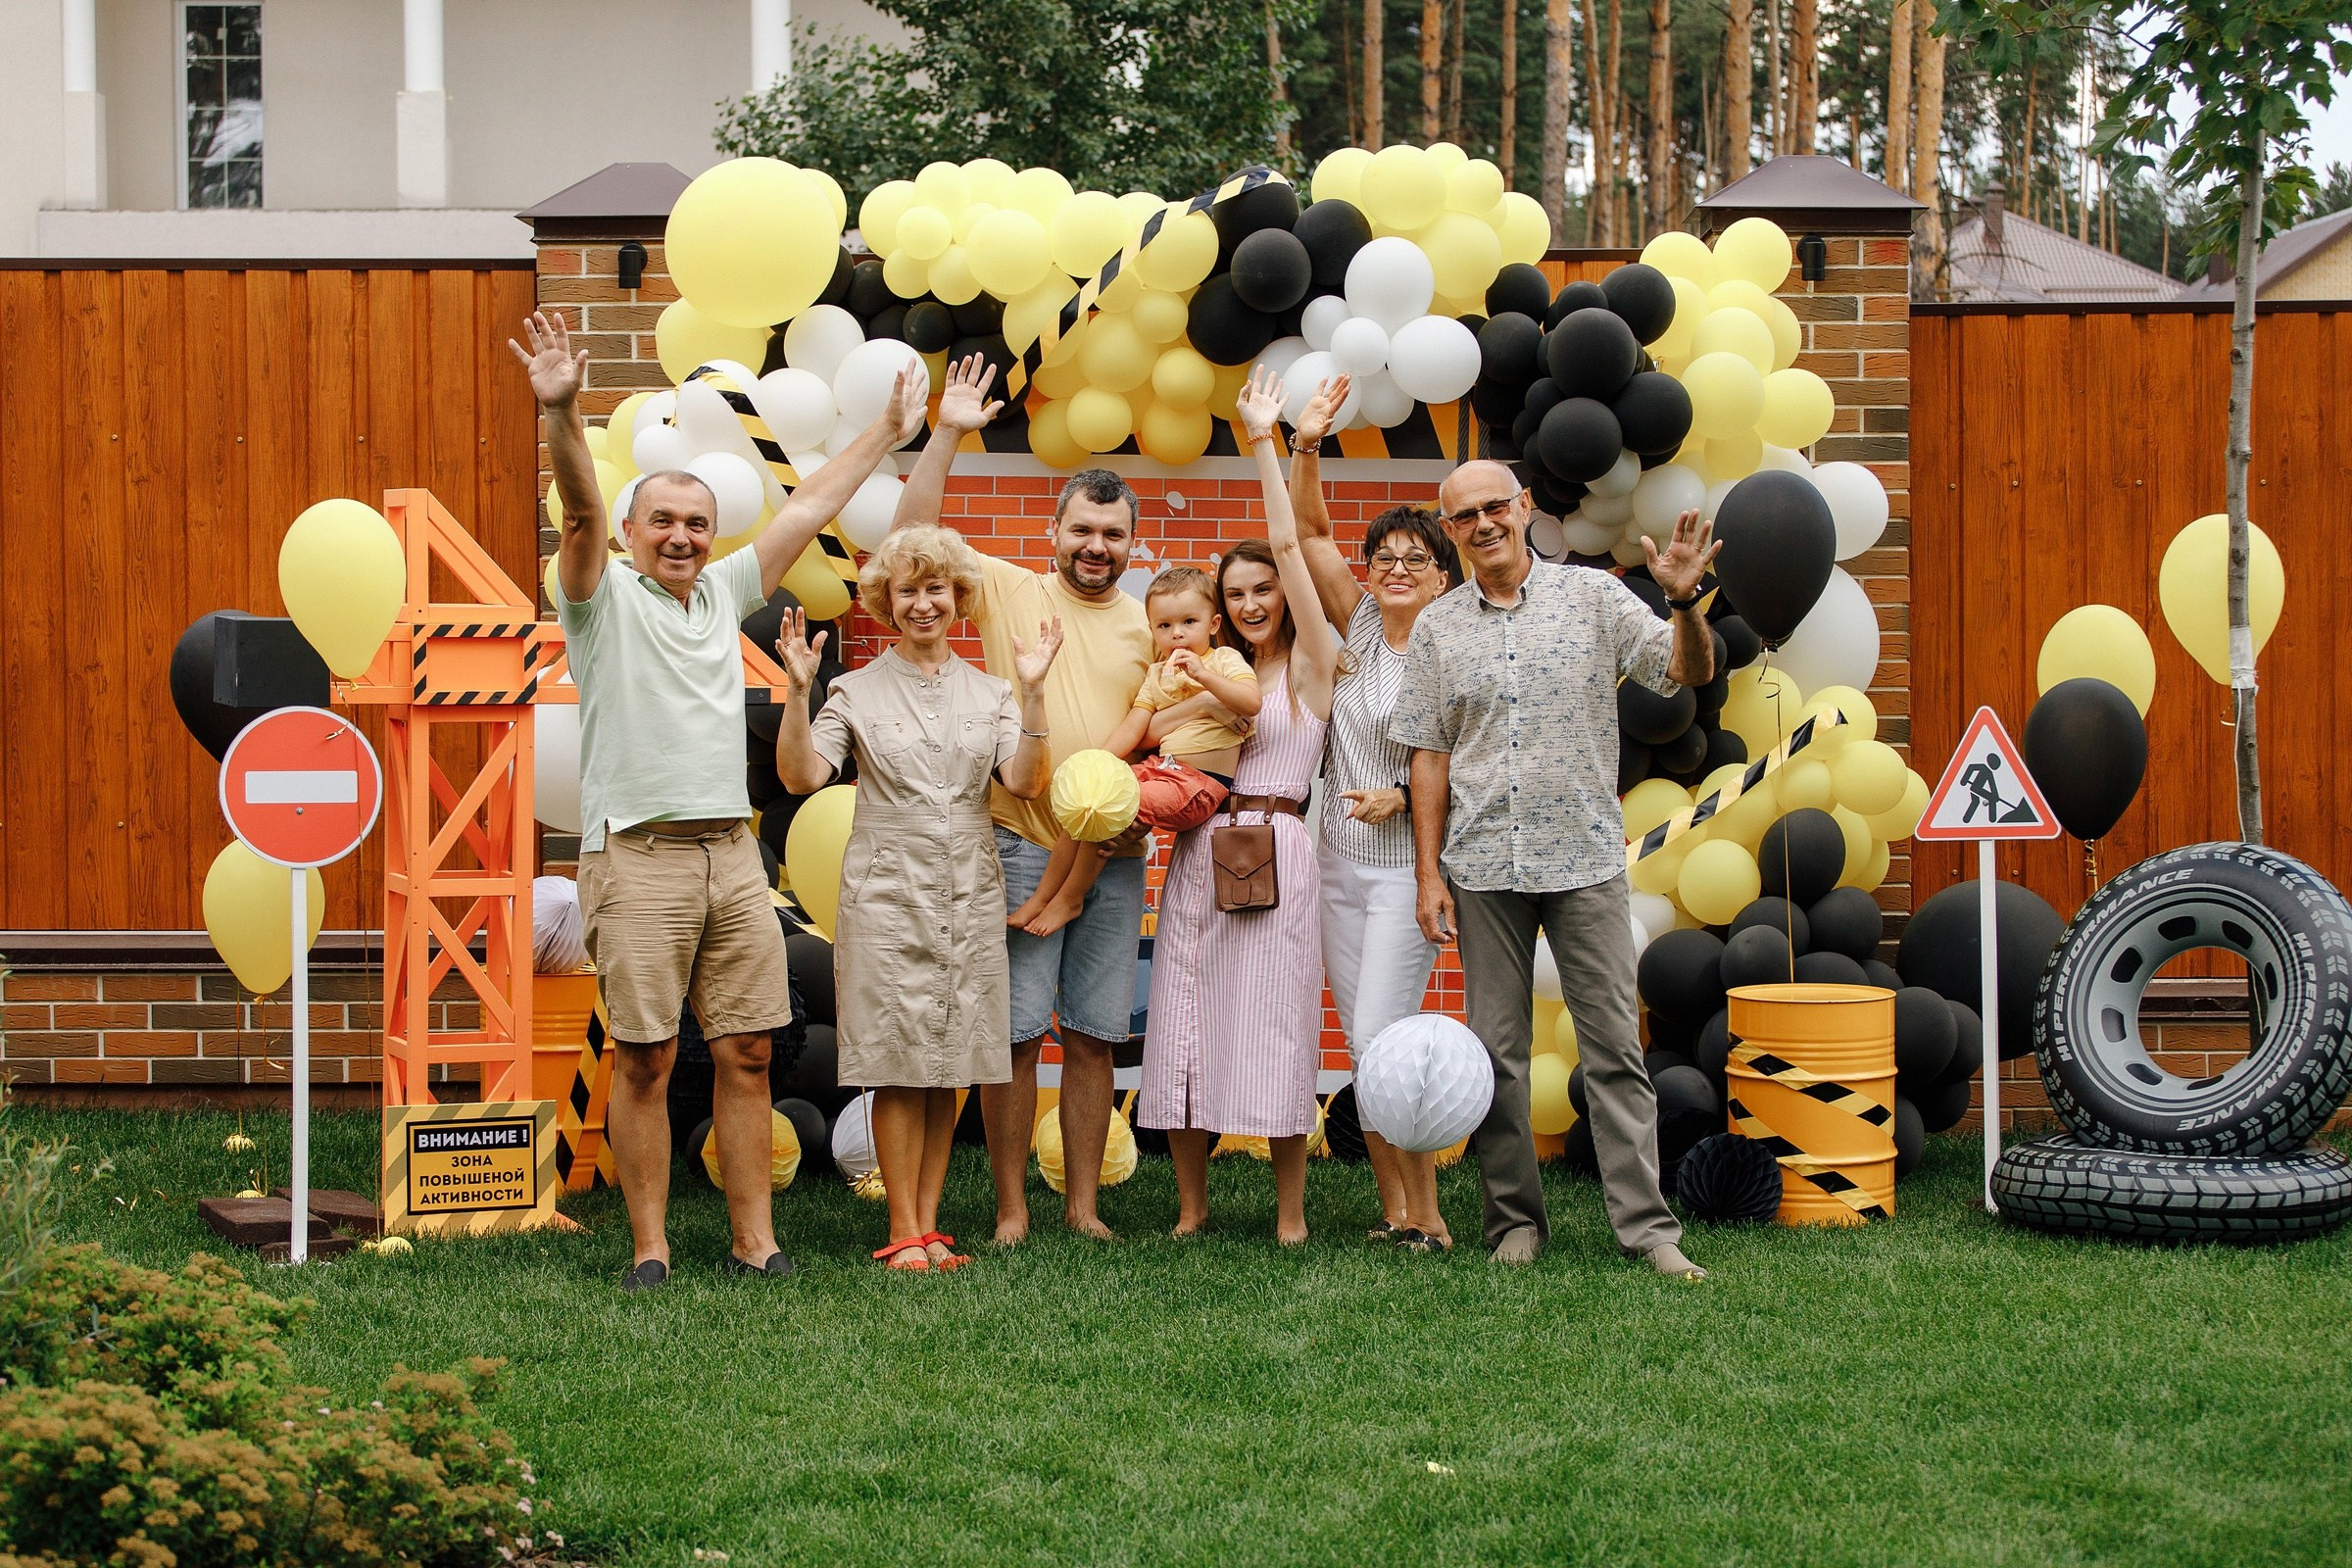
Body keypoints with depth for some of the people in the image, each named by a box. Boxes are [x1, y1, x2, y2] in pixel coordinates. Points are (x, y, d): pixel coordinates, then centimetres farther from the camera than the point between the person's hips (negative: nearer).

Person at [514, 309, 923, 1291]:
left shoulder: (724, 593, 17)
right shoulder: (604, 597, 2)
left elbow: (809, 509, 22)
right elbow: (580, 511, -15)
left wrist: (890, 431, 26)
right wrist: (562, 414, -32)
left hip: (732, 852, 5)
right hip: (638, 857, -5)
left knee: (747, 1053, 4)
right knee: (644, 1060, -3)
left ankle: (754, 1243, 9)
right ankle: (650, 1249, 3)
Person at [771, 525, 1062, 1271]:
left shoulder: (989, 693, 11)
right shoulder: (857, 691, 5)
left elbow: (1024, 782, -3)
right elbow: (802, 775, -7)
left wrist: (1033, 691, -10)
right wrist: (798, 690, -16)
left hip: (969, 896, 3)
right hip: (887, 894, -3)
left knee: (948, 1068, 4)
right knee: (900, 1068, -4)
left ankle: (929, 1226, 10)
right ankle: (903, 1231, 1)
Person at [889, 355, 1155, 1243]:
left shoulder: (1150, 627, 12)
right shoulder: (1009, 592, 2)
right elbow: (910, 542, -8)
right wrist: (946, 436, -14)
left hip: (1115, 857, 3)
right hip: (1021, 848, -3)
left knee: (1092, 1037, 7)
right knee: (1015, 1031, -2)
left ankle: (1083, 1204, 16)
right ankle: (1011, 1210, 6)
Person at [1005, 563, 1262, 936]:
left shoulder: (1225, 661, 2)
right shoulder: (1157, 675, 18)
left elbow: (1251, 702, -18)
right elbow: (1131, 730, 9)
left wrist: (1203, 675, -26)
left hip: (1199, 784, -6)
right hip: (1158, 768, 7)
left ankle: (1069, 898, -6)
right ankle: (1040, 898, -4)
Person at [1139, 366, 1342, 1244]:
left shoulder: (1311, 664, 3)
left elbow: (1288, 543, -3)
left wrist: (1262, 440, -2)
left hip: (1274, 851, -5)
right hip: (1197, 853, 5)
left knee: (1274, 1024, -5)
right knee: (1186, 1024, 2)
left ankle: (1290, 1214, 2)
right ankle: (1191, 1206, 10)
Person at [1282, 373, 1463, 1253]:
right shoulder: (1359, 627, 6)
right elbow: (1311, 534, 4)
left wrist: (1404, 797, -18)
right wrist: (1307, 449, -8)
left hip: (1408, 866, -6)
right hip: (1339, 863, 6)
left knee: (1383, 1036, -14)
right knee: (1363, 1045, 6)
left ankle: (1427, 1215, -5)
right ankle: (1397, 1210, 13)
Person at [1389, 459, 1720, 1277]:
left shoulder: (1594, 597, 1)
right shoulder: (1436, 628, 7)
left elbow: (1691, 671, -4)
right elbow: (1430, 756, 9)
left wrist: (1683, 602, -24)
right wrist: (1428, 872, 4)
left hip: (1585, 860, -2)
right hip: (1482, 866, 2)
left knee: (1613, 1045, -2)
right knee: (1497, 1050, 5)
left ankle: (1647, 1224, 0)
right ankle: (1515, 1218, 15)